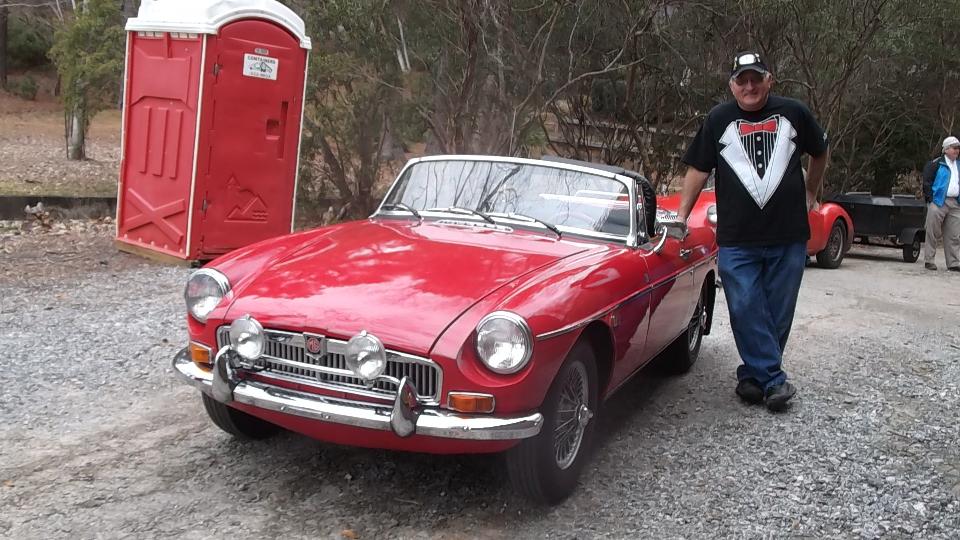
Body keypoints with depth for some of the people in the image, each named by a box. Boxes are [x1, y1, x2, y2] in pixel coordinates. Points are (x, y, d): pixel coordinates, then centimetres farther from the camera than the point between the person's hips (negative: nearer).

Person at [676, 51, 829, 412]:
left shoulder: (794, 113, 6)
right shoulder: (719, 120, 4)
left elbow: (820, 153, 23)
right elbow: (698, 170, 5)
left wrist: (810, 195, 24)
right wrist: (680, 217, 0)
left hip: (788, 237, 1)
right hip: (736, 241, -1)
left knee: (777, 314, 6)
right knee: (747, 311, -5)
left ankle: (753, 375, 20)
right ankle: (774, 381, 4)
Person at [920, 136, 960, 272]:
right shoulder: (936, 164, -3)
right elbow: (926, 182, -6)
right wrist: (930, 199, -12)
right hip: (938, 203, -6)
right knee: (933, 234, -3)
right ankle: (928, 261, 4)